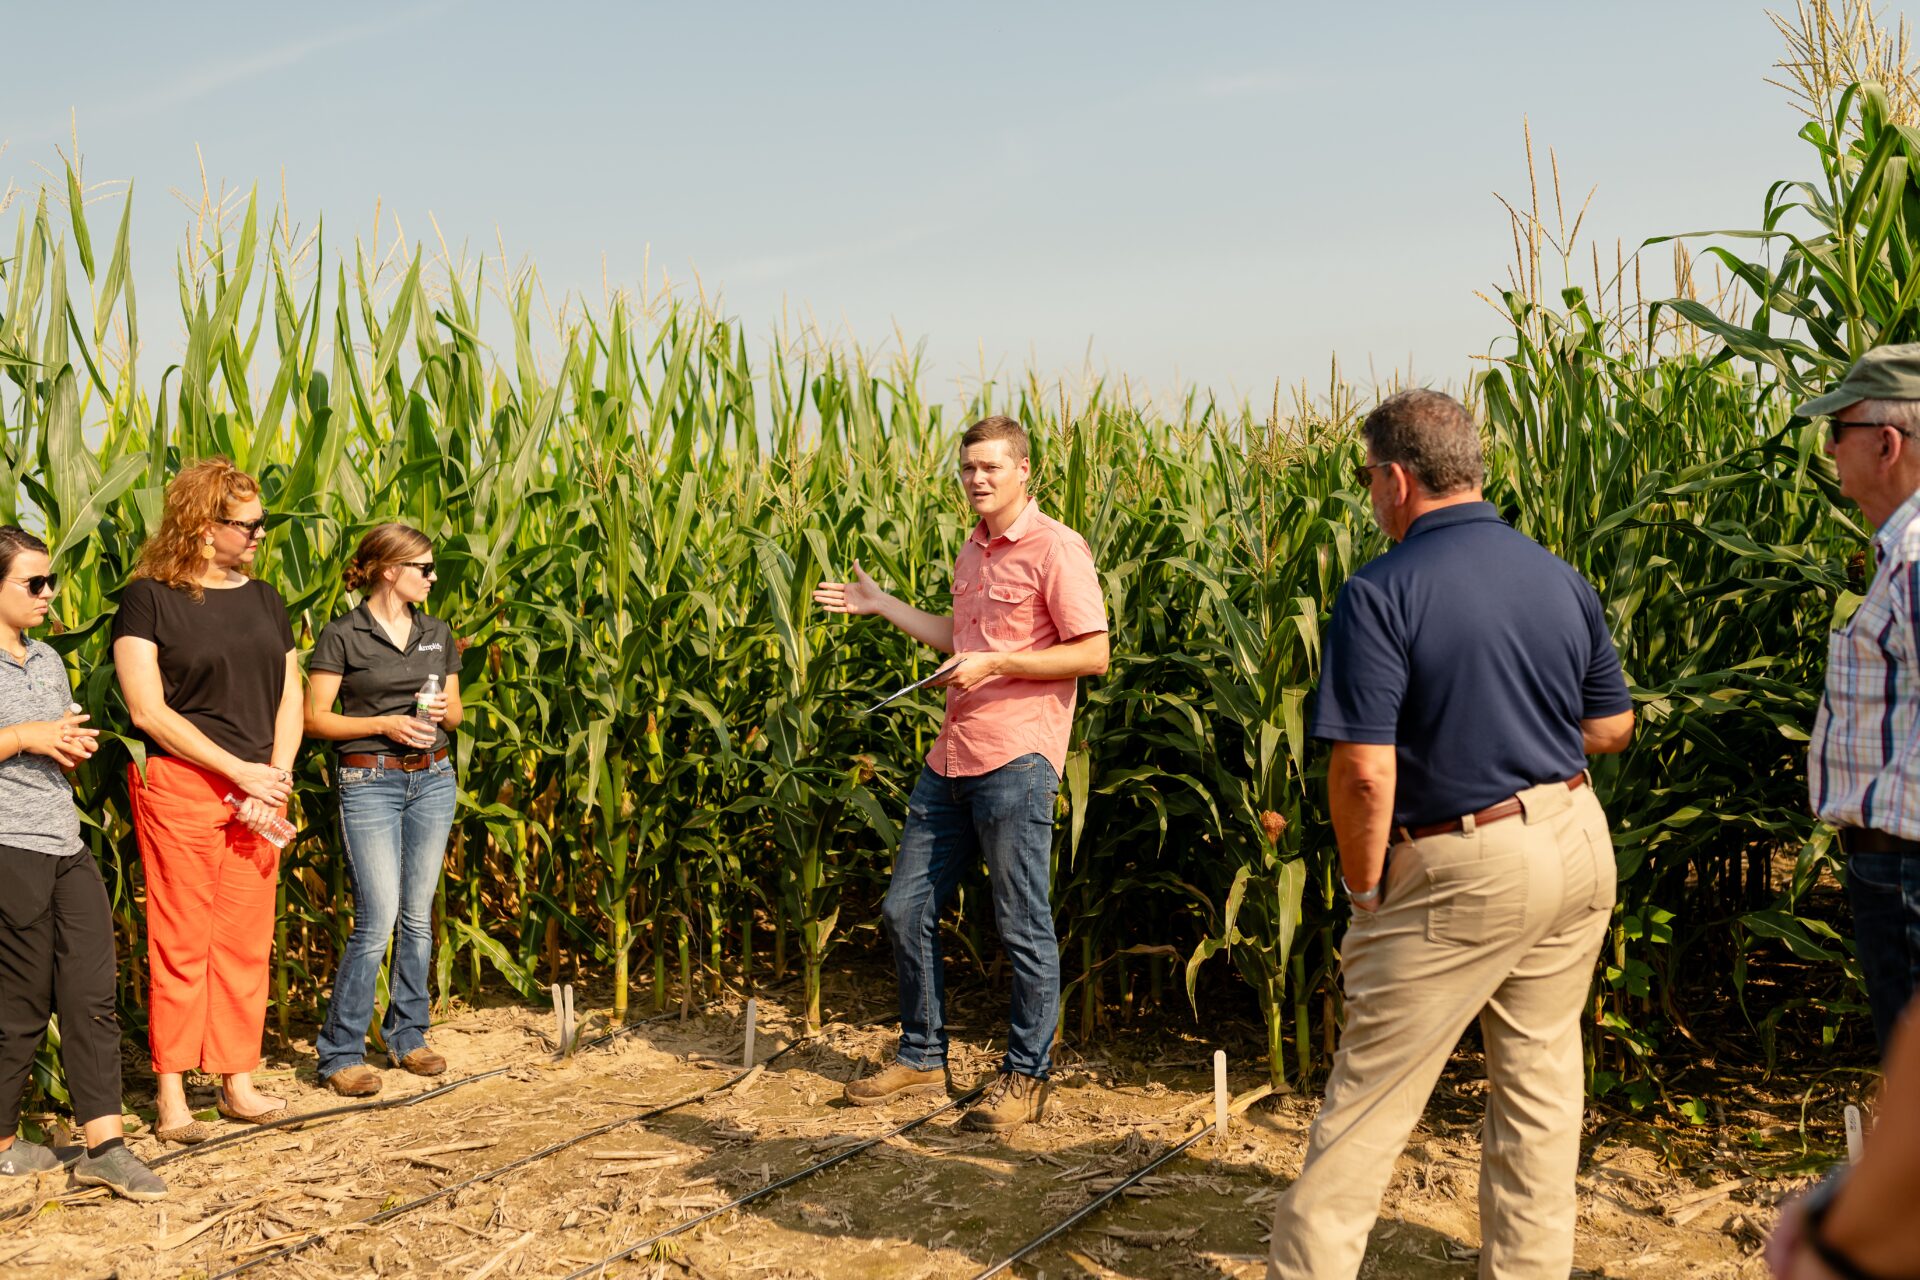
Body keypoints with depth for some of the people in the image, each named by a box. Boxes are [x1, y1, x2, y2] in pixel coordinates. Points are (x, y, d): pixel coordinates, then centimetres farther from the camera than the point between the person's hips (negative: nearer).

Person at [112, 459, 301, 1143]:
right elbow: (148, 710, -11)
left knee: (247, 942, 7)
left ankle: (237, 1080, 16)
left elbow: (289, 698, 13)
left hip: (259, 790, 5)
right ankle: (172, 1094, 6)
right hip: (180, 785, -5)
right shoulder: (148, 599, -4)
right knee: (181, 942, -2)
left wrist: (276, 778, -3)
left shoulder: (265, 601, 14)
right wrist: (239, 770, -13)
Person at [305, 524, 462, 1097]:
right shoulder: (342, 636, -4)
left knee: (418, 916, 9)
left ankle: (407, 1035, 22)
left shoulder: (437, 634, 12)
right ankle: (340, 1053, 2)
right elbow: (315, 718, -5)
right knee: (377, 920, -9)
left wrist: (444, 711, -5)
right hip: (369, 781, -5)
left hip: (432, 778, 5)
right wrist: (384, 724, -15)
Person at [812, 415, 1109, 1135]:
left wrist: (996, 665, -17)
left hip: (1017, 760, -8)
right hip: (951, 757, 9)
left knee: (1024, 928, 1)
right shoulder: (971, 553, 17)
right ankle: (922, 1057, 26)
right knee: (905, 910, 11)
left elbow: (1093, 654, -13)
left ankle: (1025, 1079, 14)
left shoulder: (1055, 548, -8)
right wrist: (881, 605, 26)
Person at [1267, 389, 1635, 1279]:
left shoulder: (1381, 594, -16)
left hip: (1464, 870, -6)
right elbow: (1613, 727, 15)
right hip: (1578, 844, 7)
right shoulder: (1563, 580, 5)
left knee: (1368, 1095, 4)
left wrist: (1363, 889, -6)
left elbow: (1364, 774, -20)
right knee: (1540, 1081, 17)